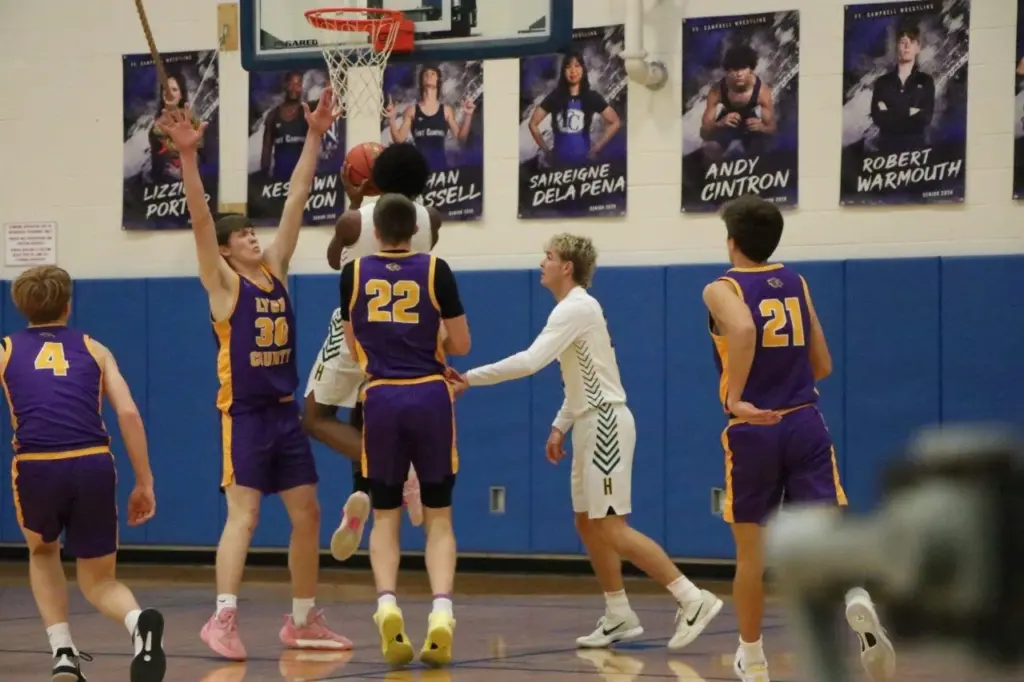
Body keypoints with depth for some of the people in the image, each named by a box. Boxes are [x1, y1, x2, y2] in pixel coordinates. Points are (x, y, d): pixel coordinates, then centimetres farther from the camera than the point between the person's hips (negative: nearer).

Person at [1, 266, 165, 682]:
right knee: (98, 581, 15)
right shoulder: (93, 349, 20)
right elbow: (128, 413, 8)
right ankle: (139, 621, -20)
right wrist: (144, 483, 11)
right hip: (93, 464, 1)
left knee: (43, 553, 31)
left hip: (37, 466, -1)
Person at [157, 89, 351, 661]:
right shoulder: (223, 284, -5)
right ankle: (224, 619, -20)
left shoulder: (276, 270, 9)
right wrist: (189, 156, -29)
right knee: (244, 514, -15)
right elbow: (200, 217, -18)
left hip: (286, 411, 7)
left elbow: (297, 199, 8)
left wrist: (315, 136, 7)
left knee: (308, 514, 8)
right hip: (243, 414, -7)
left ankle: (304, 620, 18)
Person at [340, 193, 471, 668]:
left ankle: (387, 604, -13)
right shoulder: (436, 271, 0)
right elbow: (461, 345, 4)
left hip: (381, 398, 1)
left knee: (385, 515, 11)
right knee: (438, 515, 6)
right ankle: (441, 610, -14)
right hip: (429, 397, -1)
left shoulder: (354, 274, 5)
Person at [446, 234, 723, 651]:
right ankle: (619, 617, 16)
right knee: (588, 524, 11)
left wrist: (471, 378, -23)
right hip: (591, 426, 10)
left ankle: (692, 599, -12)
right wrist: (560, 426, 17)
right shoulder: (574, 308, 16)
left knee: (611, 528, -12)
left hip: (605, 424, -10)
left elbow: (531, 361, -26)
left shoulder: (576, 308, -16)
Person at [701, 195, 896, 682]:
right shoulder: (796, 283, 12)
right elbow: (822, 366, 15)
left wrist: (734, 397, -23)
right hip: (805, 424, 3)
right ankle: (856, 597, -38)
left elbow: (743, 329, -27)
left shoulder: (722, 290, -3)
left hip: (754, 430, -3)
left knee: (751, 550, 12)